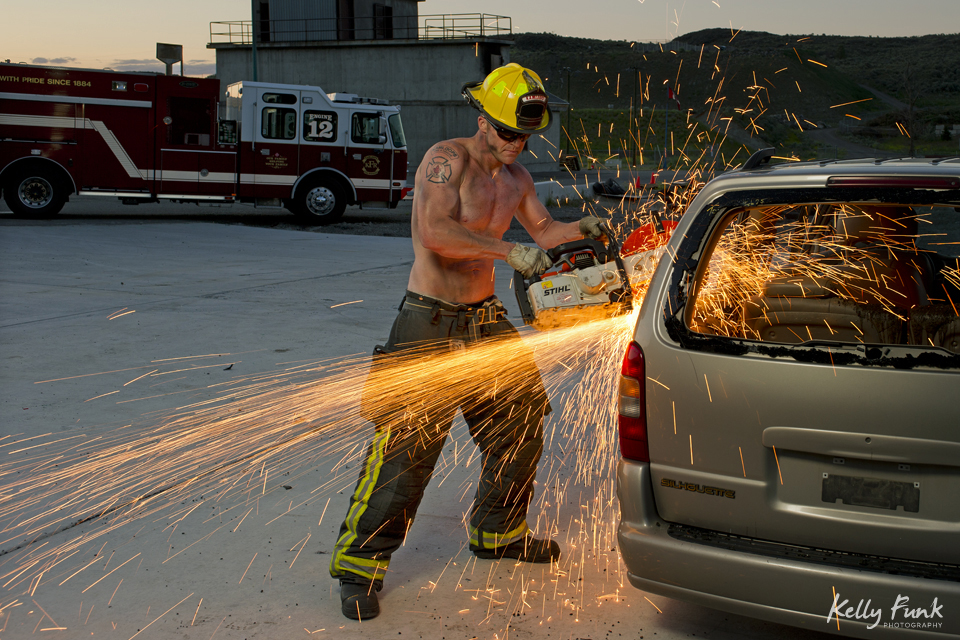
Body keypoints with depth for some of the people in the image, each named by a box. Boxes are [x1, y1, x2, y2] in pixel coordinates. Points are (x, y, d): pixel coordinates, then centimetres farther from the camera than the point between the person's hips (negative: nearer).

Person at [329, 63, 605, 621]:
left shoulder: (515, 177, 9)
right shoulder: (446, 159, -16)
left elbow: (541, 227, 22)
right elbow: (435, 231, -30)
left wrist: (577, 230, 1)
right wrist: (509, 251, -34)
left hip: (486, 322, 8)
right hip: (431, 326, -8)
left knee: (521, 426, 14)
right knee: (406, 446, -10)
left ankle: (498, 532, 34)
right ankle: (361, 564, 0)